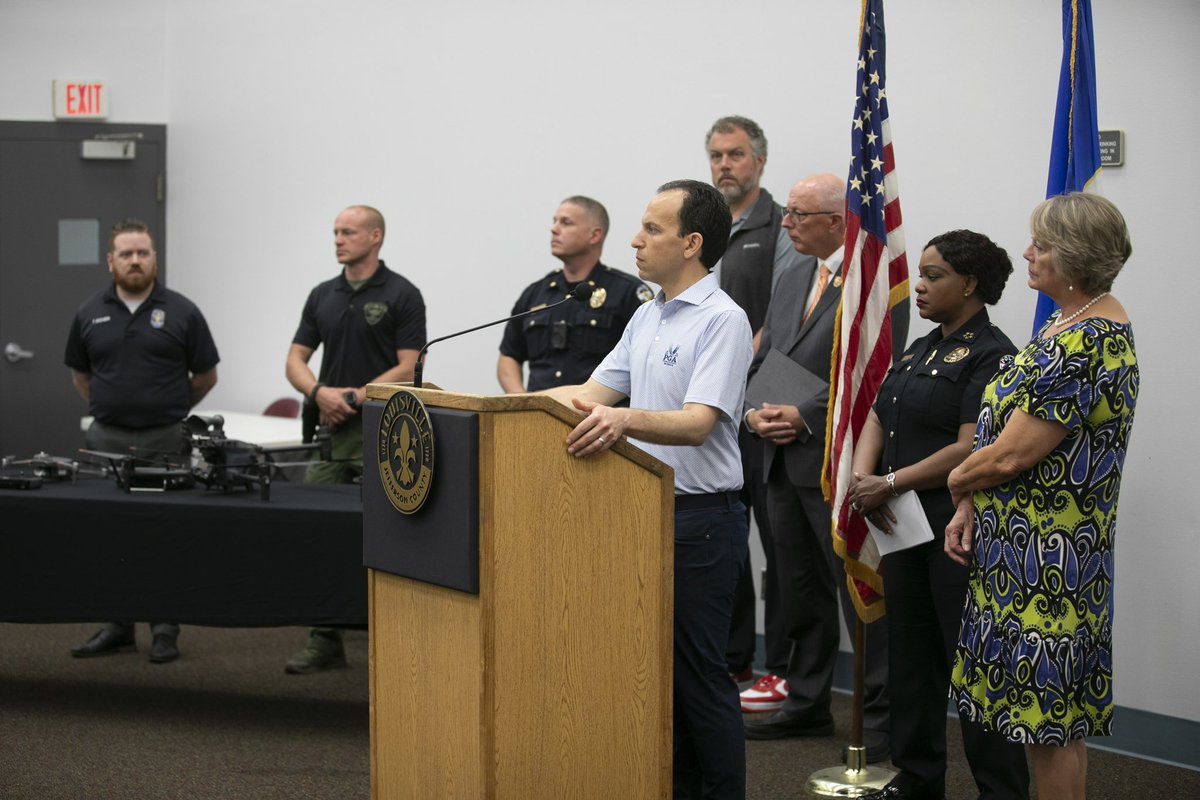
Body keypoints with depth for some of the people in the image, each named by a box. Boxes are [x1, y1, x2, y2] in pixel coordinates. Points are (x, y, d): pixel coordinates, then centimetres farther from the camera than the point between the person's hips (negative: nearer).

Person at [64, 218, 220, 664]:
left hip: (165, 442, -3)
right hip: (107, 442, 3)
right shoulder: (90, 314, 6)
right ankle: (117, 627, 16)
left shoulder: (181, 312, -1)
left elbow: (205, 377, 6)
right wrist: (110, 409, 11)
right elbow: (80, 375, 18)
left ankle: (165, 630, 10)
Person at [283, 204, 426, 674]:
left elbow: (409, 369, -10)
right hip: (330, 430, 6)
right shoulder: (323, 296, 13)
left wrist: (356, 397, -15)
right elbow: (295, 361, 10)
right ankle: (325, 640, 11)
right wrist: (319, 393, -10)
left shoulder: (401, 295, -4)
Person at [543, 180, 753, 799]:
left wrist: (623, 419, -42)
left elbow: (697, 423, -26)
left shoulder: (722, 320, -15)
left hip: (700, 516, -9)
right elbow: (594, 391, 17)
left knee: (698, 672, -2)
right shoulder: (647, 316, 14)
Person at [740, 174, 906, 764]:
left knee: (859, 592, -2)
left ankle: (880, 716, 7)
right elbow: (765, 359, 17)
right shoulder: (792, 281, 15)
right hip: (785, 464, 8)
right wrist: (756, 411, -3)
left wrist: (807, 418, -19)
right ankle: (807, 704, 27)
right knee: (800, 588, 16)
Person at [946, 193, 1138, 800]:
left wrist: (956, 482, -3)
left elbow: (1011, 454, -23)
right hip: (1025, 547, 10)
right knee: (1055, 713, 16)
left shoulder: (1082, 345, -22)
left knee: (1050, 714, -1)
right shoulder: (1069, 324, 11)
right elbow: (1014, 427, 13)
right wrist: (971, 506, 3)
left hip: (1048, 560, -10)